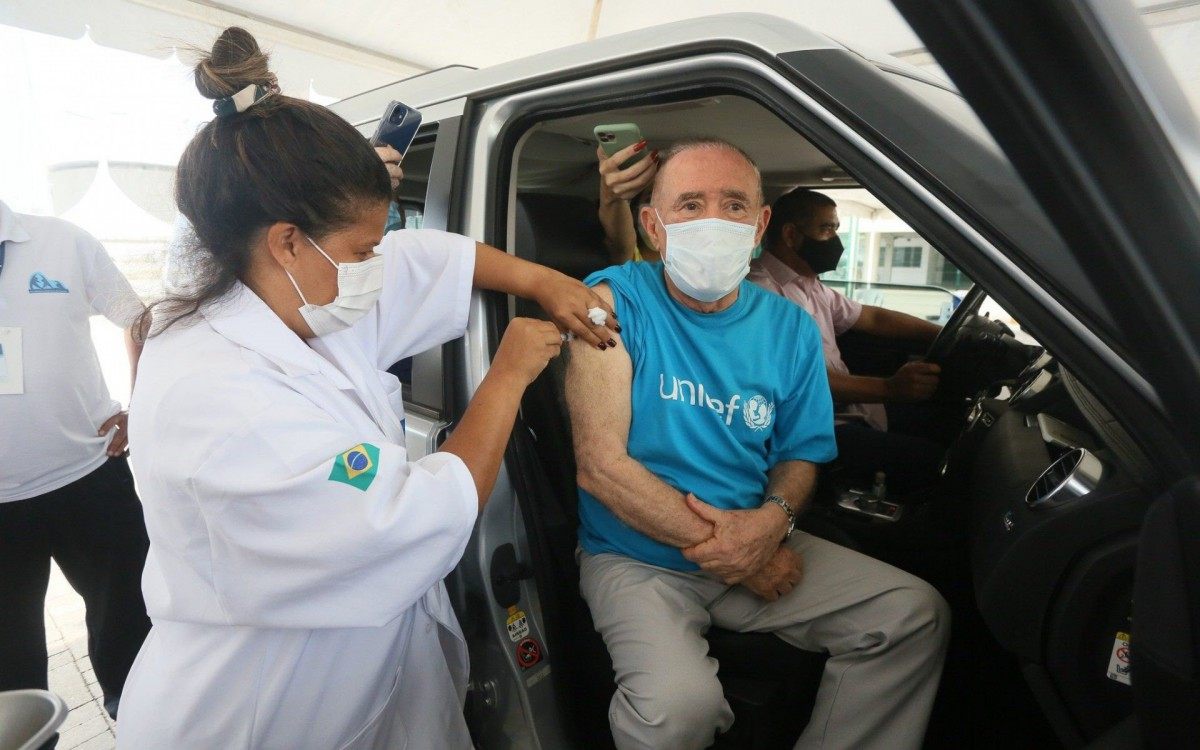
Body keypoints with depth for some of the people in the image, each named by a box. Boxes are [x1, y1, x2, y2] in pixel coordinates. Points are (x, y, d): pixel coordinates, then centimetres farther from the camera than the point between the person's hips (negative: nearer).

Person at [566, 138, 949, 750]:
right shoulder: (614, 302, -13)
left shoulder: (790, 328, 1)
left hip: (760, 546, 5)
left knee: (917, 616, -3)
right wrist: (721, 543, -15)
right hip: (636, 556, -4)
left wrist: (772, 521, -14)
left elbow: (800, 454, 9)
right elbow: (600, 466, -17)